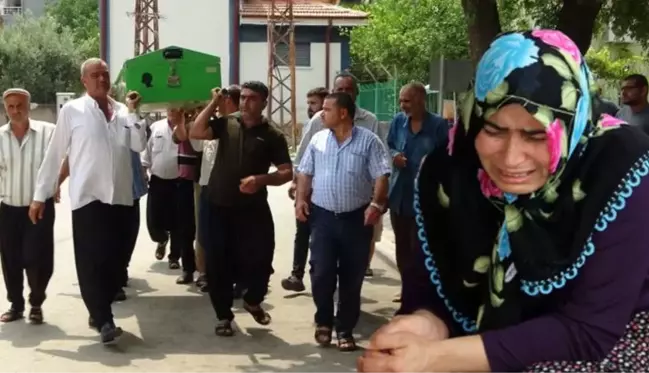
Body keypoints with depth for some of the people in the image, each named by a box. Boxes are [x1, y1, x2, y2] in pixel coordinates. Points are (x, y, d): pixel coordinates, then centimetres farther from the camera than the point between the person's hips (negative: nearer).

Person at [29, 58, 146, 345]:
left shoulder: (122, 111, 11)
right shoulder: (72, 110, 0)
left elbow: (139, 145, 0)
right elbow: (54, 154, 0)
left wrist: (133, 112, -4)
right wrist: (40, 195, -1)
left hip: (121, 197, 4)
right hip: (88, 196, -4)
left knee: (115, 260, 9)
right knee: (91, 261, -6)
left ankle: (98, 312, 24)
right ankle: (104, 321, -3)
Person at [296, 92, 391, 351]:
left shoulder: (368, 141, -4)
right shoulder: (318, 140, 8)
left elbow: (381, 176, -8)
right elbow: (305, 173, 12)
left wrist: (377, 204, -21)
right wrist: (301, 199, -1)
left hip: (356, 218, -2)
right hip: (323, 216, 2)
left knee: (352, 277, 4)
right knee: (321, 273, -1)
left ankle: (345, 329, 17)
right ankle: (324, 322, 20)